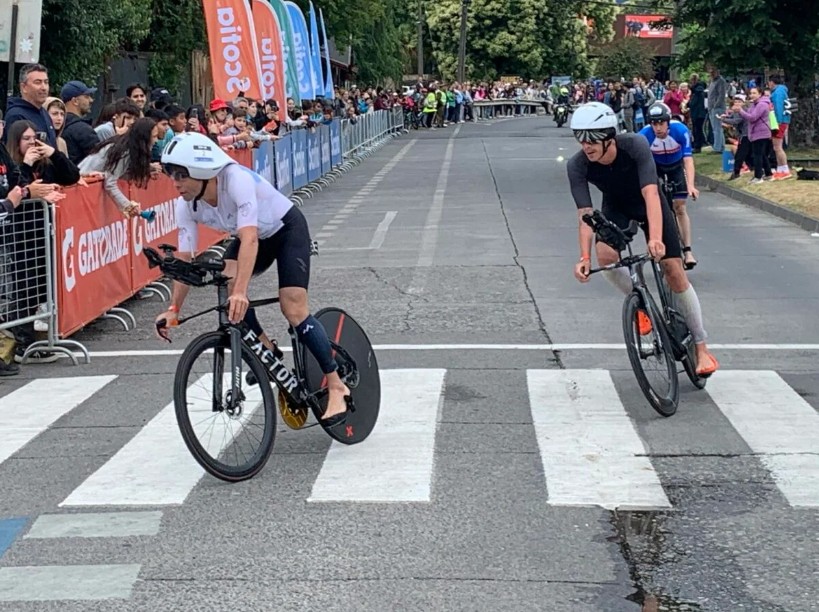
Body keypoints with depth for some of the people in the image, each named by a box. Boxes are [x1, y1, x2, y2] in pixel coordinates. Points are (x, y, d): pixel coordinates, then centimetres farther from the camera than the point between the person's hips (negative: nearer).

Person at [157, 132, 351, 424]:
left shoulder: (236, 179, -37)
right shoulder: (187, 206, -17)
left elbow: (249, 239, -45)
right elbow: (184, 258, -13)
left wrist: (241, 292, -55)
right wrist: (174, 309, -21)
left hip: (287, 229, -6)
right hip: (254, 236, 6)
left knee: (293, 309, -17)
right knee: (226, 284, -22)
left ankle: (336, 386, -6)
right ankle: (267, 350, 0)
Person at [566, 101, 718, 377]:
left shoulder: (635, 145, -35)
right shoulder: (577, 165, -28)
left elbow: (650, 193, -43)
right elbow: (585, 213, -31)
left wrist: (655, 238, -57)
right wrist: (584, 257, -45)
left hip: (648, 204, -2)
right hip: (615, 207, 2)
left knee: (675, 271, -7)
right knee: (606, 256, -29)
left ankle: (701, 348, 5)